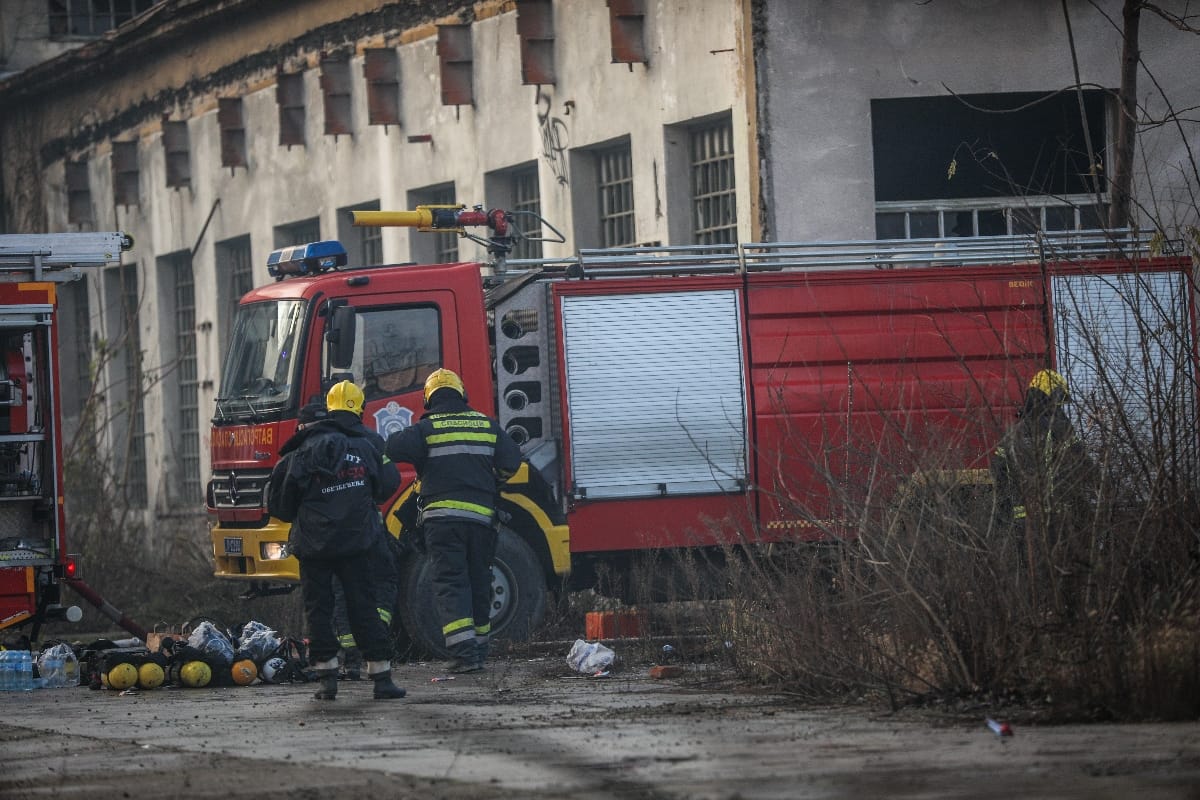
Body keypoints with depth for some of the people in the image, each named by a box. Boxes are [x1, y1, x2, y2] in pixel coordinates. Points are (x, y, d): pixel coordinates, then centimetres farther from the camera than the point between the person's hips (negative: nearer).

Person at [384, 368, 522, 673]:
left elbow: (394, 448, -13)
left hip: (442, 515, -4)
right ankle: (480, 646, 25)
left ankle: (465, 651, -19)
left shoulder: (428, 428, -1)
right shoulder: (486, 425, 11)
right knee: (479, 582, 16)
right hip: (481, 515, 4)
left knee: (450, 582, -6)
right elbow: (511, 460, 11)